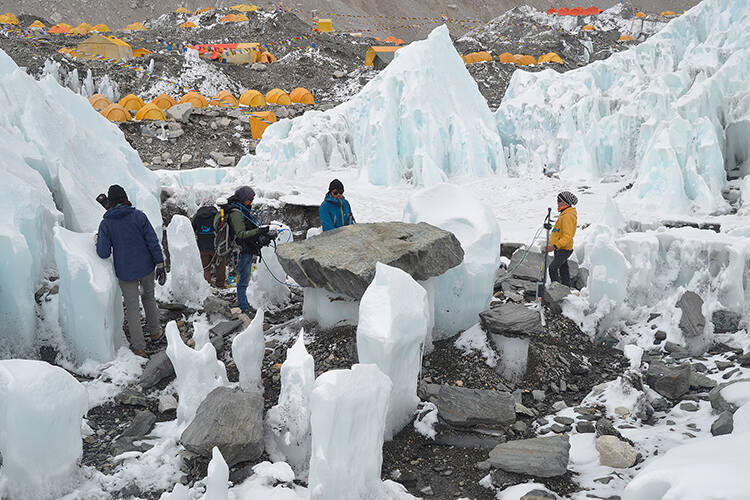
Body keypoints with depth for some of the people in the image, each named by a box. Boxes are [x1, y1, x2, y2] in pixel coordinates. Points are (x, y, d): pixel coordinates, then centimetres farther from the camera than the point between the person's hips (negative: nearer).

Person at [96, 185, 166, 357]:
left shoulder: (106, 223, -9)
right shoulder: (139, 216, -9)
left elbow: (104, 253, -11)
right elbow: (153, 242, -10)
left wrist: (98, 242, 10)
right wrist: (160, 265, -3)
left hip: (125, 272, -1)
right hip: (146, 268, 1)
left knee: (132, 308, 9)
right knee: (148, 298, 25)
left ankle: (139, 348, 14)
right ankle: (155, 331, 39)